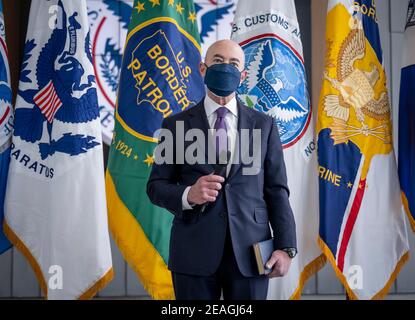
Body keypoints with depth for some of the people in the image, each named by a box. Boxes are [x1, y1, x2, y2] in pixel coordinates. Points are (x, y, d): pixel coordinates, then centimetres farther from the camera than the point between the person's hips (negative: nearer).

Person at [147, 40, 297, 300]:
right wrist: (188, 195, -16)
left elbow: (276, 190, 5)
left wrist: (286, 247, -4)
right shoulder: (176, 125, 6)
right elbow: (156, 186, 5)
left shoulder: (264, 125, 9)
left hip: (250, 251, 1)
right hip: (194, 253, -1)